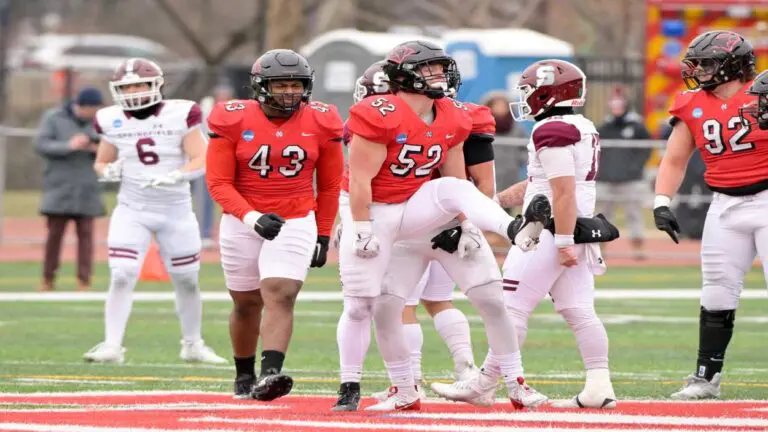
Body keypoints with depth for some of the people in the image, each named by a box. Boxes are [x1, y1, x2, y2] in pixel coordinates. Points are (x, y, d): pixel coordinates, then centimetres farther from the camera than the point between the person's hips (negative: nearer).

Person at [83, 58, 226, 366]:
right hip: (132, 210, 0)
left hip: (176, 210, 0)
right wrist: (109, 171, -13)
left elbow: (200, 161, -10)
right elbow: (102, 163, 11)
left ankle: (192, 344, 28)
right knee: (122, 276, -15)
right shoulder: (112, 121, -2)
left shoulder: (180, 116, -9)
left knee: (186, 280, 10)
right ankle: (112, 345, -12)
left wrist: (174, 177, -27)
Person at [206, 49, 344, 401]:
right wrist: (253, 218, -24)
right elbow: (219, 183, -10)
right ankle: (244, 375, 32)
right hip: (243, 223, 0)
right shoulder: (234, 122, -10)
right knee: (247, 304, 12)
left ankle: (270, 375, -33)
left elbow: (329, 185, 8)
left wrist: (323, 236, 9)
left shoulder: (321, 124, -3)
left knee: (280, 297, -19)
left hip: (296, 224, 0)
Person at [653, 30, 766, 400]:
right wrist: (661, 203, -2)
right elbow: (675, 161, 10)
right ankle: (707, 377, 14)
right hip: (724, 206, 5)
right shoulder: (692, 105, 5)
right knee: (717, 296, 6)